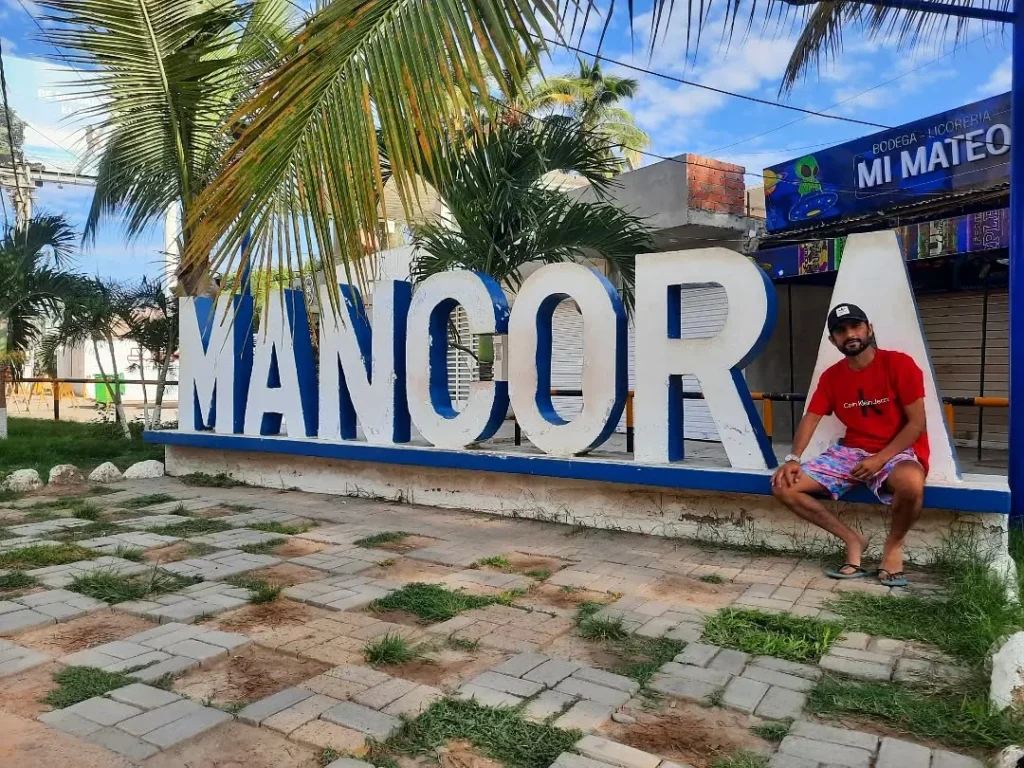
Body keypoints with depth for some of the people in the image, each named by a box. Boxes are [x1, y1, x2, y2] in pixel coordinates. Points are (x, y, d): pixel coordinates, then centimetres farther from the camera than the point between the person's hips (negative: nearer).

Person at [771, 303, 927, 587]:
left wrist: (879, 460, -21)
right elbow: (810, 418, 2)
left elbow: (917, 424, -11)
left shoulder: (899, 364, -9)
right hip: (850, 452, 5)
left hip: (897, 451, -5)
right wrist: (793, 459, -15)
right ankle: (852, 540, 1)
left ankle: (893, 545, -9)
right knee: (784, 486, -12)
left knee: (911, 484, -42)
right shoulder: (831, 376, 5)